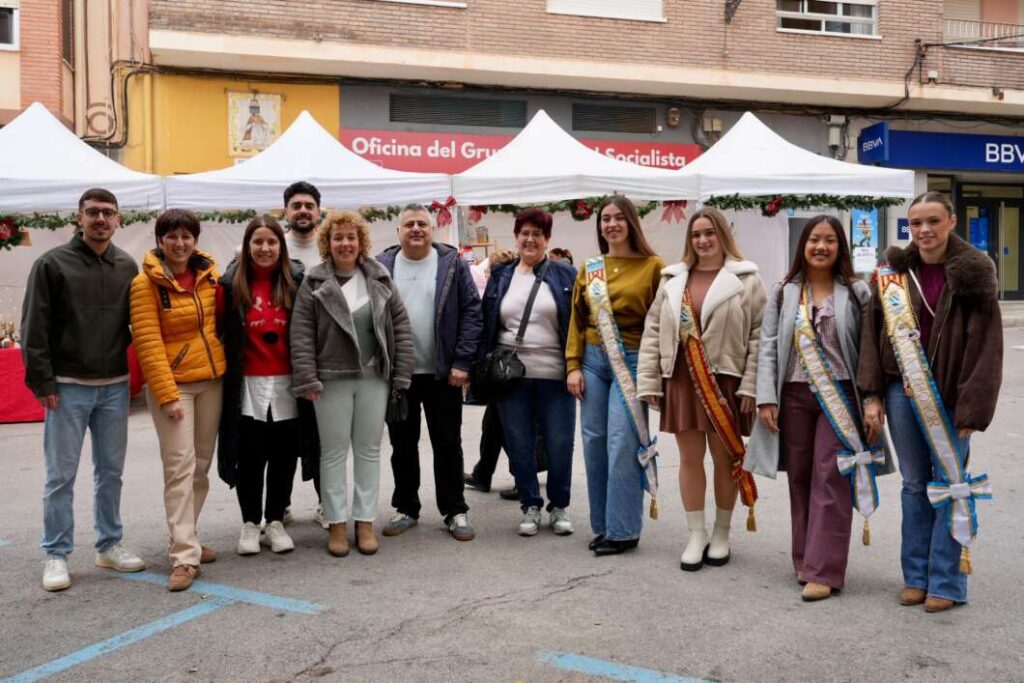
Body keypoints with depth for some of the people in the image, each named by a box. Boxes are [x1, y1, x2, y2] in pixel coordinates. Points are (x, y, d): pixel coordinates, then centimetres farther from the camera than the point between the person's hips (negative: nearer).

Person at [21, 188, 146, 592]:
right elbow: (34, 328, -6)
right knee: (61, 475, 1)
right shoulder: (53, 264, -4)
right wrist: (42, 381, -11)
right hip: (67, 387, -4)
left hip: (115, 387, 4)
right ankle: (56, 555, 11)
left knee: (111, 471, 12)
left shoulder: (127, 267, 8)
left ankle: (110, 545, 24)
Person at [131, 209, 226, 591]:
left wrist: (223, 365, 10)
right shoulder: (146, 282, -9)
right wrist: (167, 394, -18)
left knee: (202, 465, 11)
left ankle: (185, 539, 24)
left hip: (211, 380, 5)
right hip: (171, 383, -5)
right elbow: (148, 343, -13)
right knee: (180, 466, -10)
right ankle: (185, 556, -8)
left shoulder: (209, 273, 5)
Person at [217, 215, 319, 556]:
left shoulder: (296, 281, 1)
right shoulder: (231, 284, -1)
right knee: (250, 458, 5)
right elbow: (217, 328, 0)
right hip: (247, 385, -1)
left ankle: (275, 522, 22)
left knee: (284, 457, 8)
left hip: (287, 384, 1)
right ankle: (250, 523, 20)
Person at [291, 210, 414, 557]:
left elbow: (401, 325, 6)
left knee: (369, 450, 8)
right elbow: (301, 333, -5)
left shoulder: (380, 279, 5)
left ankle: (365, 522, 17)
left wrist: (401, 373, 0)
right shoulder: (314, 283, -1)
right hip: (332, 379, -2)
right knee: (334, 451, 5)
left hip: (374, 378, 2)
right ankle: (337, 524, 14)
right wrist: (307, 378, -12)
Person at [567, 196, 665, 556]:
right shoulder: (589, 269, 10)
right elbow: (577, 320, 11)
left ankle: (623, 529, 4)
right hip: (593, 360, 5)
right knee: (594, 442, 6)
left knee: (622, 444, -8)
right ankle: (602, 525, 18)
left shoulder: (652, 266, -2)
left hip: (632, 362, -4)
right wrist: (573, 365, 4)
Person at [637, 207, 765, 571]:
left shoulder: (745, 279, -2)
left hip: (725, 380, -3)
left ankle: (721, 534, 22)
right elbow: (653, 331, 9)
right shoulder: (673, 279, 9)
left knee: (725, 459, 7)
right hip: (682, 379, 3)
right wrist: (649, 381, 3)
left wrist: (751, 385, -11)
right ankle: (697, 534, 17)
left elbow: (759, 336, -5)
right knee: (690, 458, 6)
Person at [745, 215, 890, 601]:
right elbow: (768, 347, 5)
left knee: (830, 480, -6)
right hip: (794, 395, 3)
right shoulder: (784, 293, 9)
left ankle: (823, 571, -4)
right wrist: (766, 399, -3)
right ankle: (805, 561, 20)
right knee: (800, 479, 8)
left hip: (839, 395, -3)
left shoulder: (856, 292, 2)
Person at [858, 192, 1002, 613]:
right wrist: (872, 394, -1)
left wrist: (973, 407, -13)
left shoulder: (972, 274, -6)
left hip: (949, 396, -3)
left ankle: (946, 582, 14)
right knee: (914, 484, 12)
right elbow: (873, 333, 5)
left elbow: (985, 343, -9)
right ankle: (916, 576, 23)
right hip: (902, 390, 3)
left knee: (949, 484, 3)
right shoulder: (895, 272, 4)